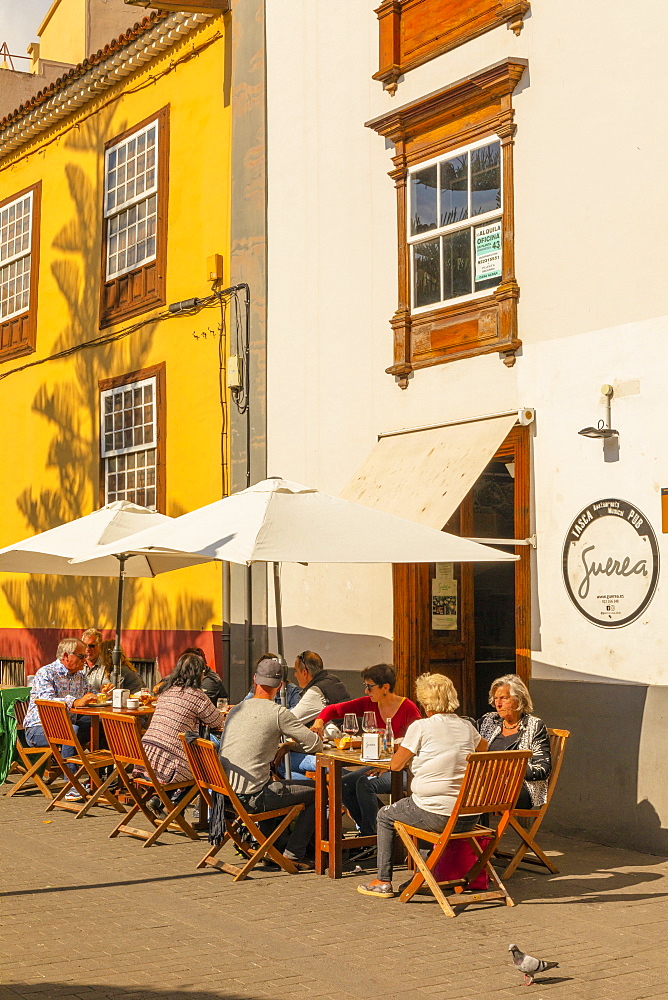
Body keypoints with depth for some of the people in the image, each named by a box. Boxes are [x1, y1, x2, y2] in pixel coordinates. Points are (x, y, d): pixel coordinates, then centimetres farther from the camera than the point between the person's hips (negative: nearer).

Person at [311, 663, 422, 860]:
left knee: (365, 783, -30)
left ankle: (371, 841, -17)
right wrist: (320, 721, -17)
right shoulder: (369, 704, 3)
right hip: (380, 765, 7)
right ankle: (367, 831, -1)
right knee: (344, 784, -16)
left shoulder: (408, 708, -13)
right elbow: (334, 709, 6)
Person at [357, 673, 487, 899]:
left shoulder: (420, 727, -8)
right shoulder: (466, 726, 8)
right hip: (469, 818, 6)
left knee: (385, 816, 21)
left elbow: (395, 765, -1)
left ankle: (383, 882, 22)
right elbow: (483, 747, 32)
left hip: (436, 816, -6)